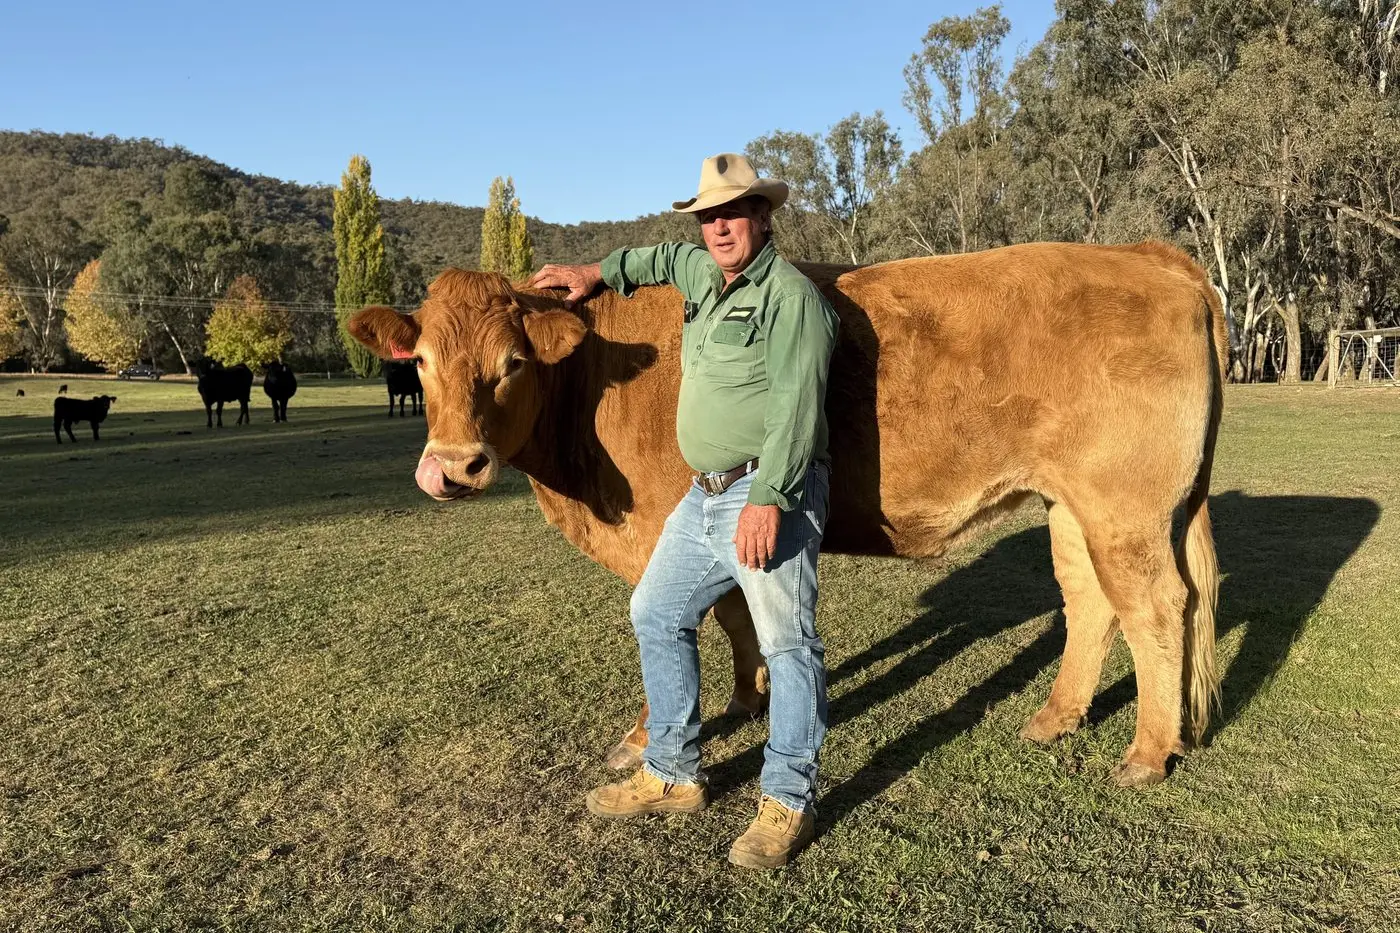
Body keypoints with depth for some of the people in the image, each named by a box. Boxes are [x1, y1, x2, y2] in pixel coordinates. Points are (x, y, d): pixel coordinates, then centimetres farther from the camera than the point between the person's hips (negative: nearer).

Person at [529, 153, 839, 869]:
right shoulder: (704, 276, 16)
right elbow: (665, 257, 41)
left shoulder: (789, 293, -10)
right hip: (706, 495, 10)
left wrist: (767, 498, -27)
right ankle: (672, 776, 25)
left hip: (770, 494, -9)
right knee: (656, 615, 13)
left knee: (787, 642, -5)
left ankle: (788, 803, 9)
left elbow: (796, 406, -20)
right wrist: (598, 273, 35)